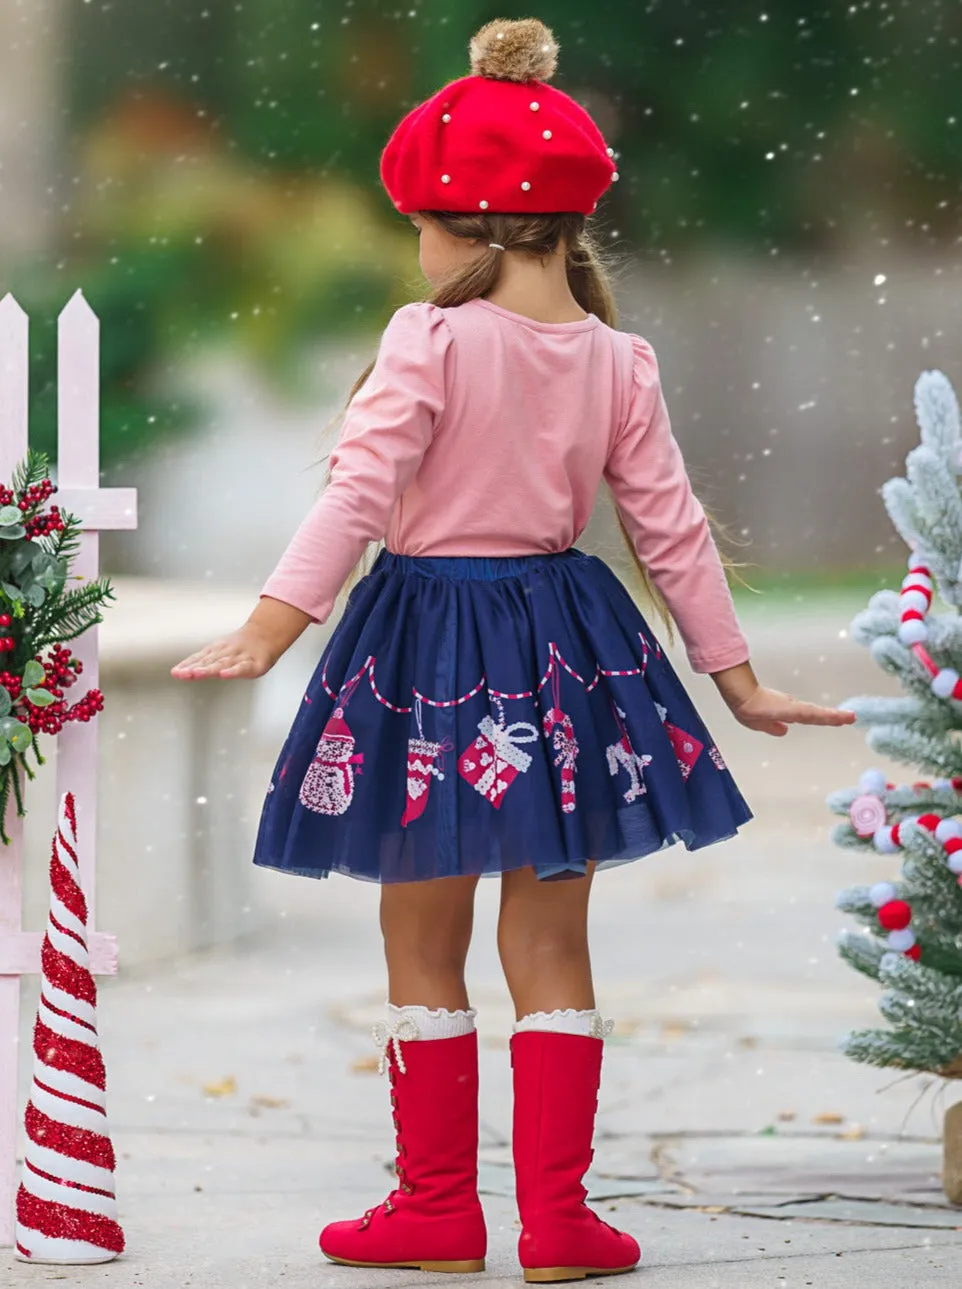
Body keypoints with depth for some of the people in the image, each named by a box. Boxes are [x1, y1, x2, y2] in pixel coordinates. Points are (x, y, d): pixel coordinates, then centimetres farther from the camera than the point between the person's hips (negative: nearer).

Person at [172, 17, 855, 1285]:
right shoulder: (619, 361, 0)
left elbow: (359, 492, -20)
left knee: (423, 950, 8)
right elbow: (672, 526, 4)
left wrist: (271, 627, -22)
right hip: (565, 647, 4)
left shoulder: (430, 340, -13)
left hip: (432, 647, -4)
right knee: (551, 947, 9)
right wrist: (736, 677, 12)